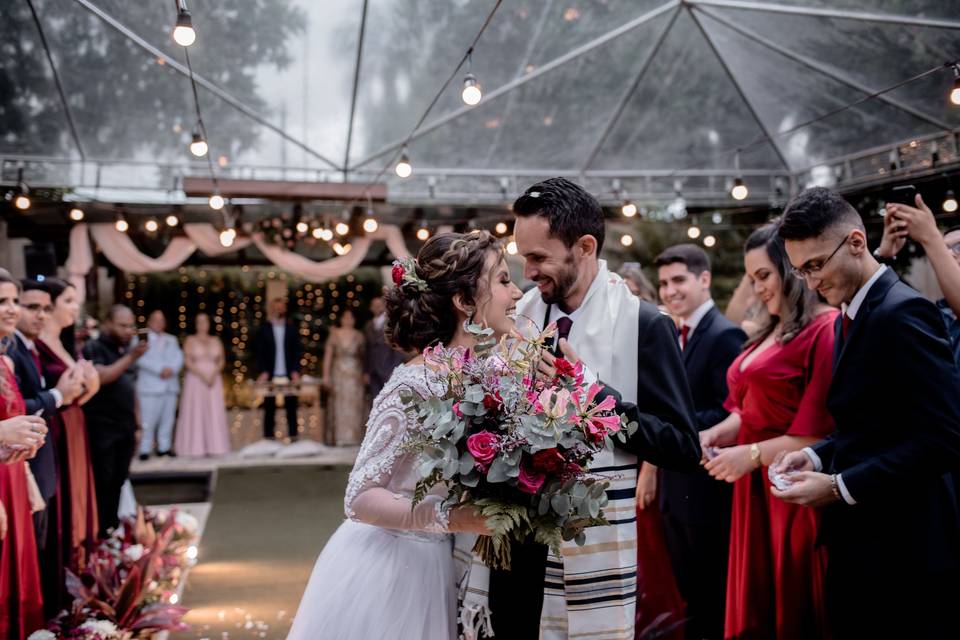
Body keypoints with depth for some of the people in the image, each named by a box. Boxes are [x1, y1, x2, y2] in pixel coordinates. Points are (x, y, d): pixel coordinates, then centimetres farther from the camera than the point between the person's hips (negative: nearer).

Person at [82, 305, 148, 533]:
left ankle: (111, 529, 17)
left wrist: (136, 425, 17)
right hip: (102, 428, -6)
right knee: (102, 482, -3)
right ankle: (99, 534, 4)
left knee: (118, 481, 9)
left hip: (126, 427, 6)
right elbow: (101, 377, -23)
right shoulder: (94, 348, -6)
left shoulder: (127, 350, 15)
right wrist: (131, 358, -27)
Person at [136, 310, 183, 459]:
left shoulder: (171, 339, 21)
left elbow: (178, 358, 9)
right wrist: (160, 369, -16)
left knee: (167, 419, 5)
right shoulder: (141, 338, 4)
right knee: (148, 420, -9)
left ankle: (164, 447, 11)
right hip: (150, 386, -5)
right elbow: (141, 359, -10)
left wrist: (171, 369, -11)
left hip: (170, 385, 5)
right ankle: (145, 450, -5)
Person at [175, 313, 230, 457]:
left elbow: (221, 361, 7)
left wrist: (214, 374, -11)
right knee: (195, 412, -4)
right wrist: (202, 375, -15)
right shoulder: (190, 340, 3)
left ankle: (214, 446, 2)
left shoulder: (216, 341, 11)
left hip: (214, 380, 3)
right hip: (195, 380, -3)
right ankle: (195, 447, -3)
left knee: (214, 412, 0)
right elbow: (187, 362, -5)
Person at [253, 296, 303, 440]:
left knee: (291, 408, 1)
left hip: (289, 375, 1)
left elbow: (297, 351, 6)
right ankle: (269, 438, 6)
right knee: (270, 409, 2)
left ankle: (293, 437, 5)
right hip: (270, 375, -1)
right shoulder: (263, 330, 7)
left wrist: (296, 371, -6)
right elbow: (259, 353, 2)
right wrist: (262, 372, -10)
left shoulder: (292, 329, 11)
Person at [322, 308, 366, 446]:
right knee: (339, 407, -1)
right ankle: (340, 438, 2)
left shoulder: (359, 336, 6)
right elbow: (328, 355, 2)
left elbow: (364, 357, 5)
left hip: (355, 376, 1)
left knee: (354, 407, 0)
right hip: (338, 374, -1)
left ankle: (353, 438, 5)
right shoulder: (334, 334, 3)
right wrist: (326, 375, -3)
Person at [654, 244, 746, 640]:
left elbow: (732, 415, -21)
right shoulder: (673, 336, 12)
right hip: (674, 488, 8)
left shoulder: (725, 336, -15)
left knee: (718, 600, 5)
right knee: (691, 597, 18)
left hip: (708, 487, -8)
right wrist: (652, 470, 16)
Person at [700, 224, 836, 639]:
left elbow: (822, 428, -17)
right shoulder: (769, 334, 14)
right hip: (756, 491, 8)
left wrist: (753, 455, -16)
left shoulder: (826, 329, -13)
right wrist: (714, 435, 0)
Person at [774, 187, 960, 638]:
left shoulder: (902, 313, -17)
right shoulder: (851, 316, 12)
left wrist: (841, 487, -19)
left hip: (900, 554, -9)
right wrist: (817, 456, 2)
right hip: (857, 548, 9)